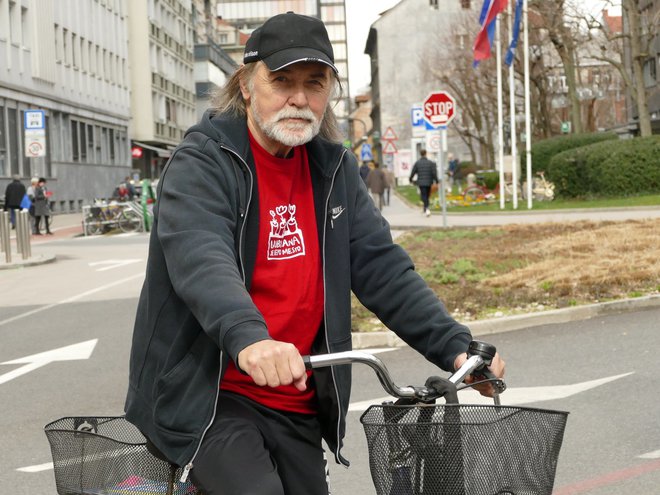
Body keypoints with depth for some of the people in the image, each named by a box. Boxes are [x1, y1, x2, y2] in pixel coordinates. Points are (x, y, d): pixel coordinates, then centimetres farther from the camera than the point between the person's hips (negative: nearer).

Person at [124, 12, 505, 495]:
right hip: (206, 396, -6)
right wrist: (249, 338, -49)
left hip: (296, 404, 6)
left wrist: (456, 346, -9)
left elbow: (382, 268, 4)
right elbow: (200, 259, -30)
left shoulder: (333, 169, 8)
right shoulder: (203, 162, -12)